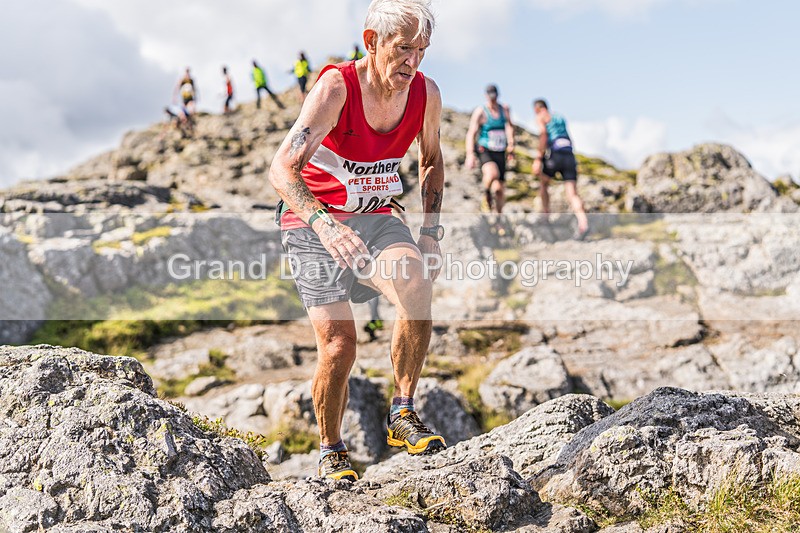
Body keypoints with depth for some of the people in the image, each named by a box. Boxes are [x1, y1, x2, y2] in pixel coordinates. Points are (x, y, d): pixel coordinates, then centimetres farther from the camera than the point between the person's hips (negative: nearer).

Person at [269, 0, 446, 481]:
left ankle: (403, 414, -14)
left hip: (376, 219, 4)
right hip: (314, 224, -3)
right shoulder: (337, 87, -22)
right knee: (339, 344, -12)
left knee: (418, 285, -28)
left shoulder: (427, 94, -6)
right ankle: (331, 451, 14)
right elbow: (282, 169, -32)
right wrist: (326, 225, -49)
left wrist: (431, 234, 3)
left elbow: (432, 161, 14)